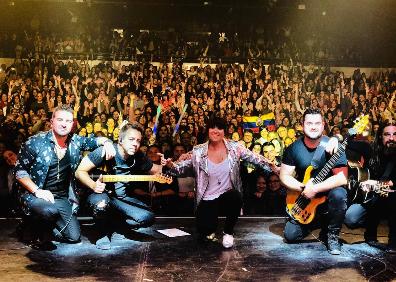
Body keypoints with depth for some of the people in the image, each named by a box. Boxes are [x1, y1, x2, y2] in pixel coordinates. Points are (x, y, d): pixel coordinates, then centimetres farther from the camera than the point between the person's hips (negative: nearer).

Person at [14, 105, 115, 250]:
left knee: (74, 237, -2)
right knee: (50, 210, -37)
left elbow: (96, 140, 14)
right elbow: (19, 170, -9)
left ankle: (47, 225, 26)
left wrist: (106, 142, -10)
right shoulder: (35, 142, -13)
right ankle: (42, 234, -3)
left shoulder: (75, 141, -1)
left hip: (62, 198, 5)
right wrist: (37, 191, -21)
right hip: (34, 194, -4)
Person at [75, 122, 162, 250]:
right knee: (101, 203, -41)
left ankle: (114, 227, 11)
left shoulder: (139, 157, -6)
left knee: (147, 217, -17)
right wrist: (94, 186, -33)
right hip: (101, 194, -4)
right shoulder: (105, 151, -20)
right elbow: (80, 171, -16)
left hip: (122, 198, 5)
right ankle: (103, 233, -8)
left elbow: (155, 170, 11)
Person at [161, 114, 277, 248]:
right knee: (204, 234, -15)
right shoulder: (198, 152, -4)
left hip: (228, 195, 0)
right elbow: (181, 169, 0)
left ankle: (228, 232, -7)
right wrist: (170, 164, -21)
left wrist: (272, 167, -18)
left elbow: (256, 158, -4)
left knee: (235, 197, -36)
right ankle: (211, 227, 28)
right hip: (207, 199, 0)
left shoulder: (234, 147, -4)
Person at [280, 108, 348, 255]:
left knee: (339, 194, -36)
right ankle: (317, 222, 25)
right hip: (304, 199, 3)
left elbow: (342, 178, -24)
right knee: (291, 236, -6)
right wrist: (304, 187, -20)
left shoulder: (332, 146, -15)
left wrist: (314, 189, -28)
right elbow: (284, 176, -4)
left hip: (327, 194, -3)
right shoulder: (293, 148, -6)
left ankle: (332, 235, -9)